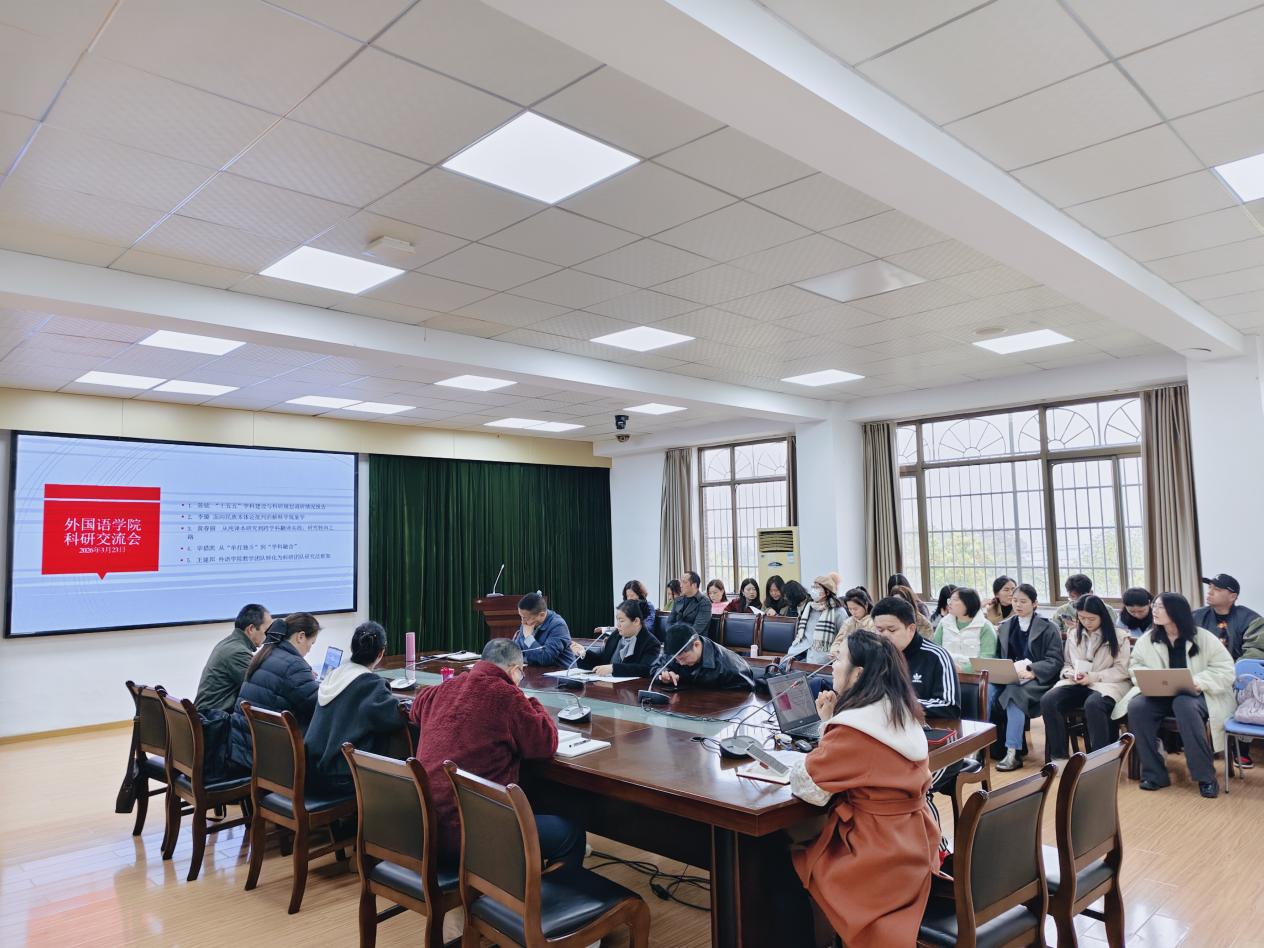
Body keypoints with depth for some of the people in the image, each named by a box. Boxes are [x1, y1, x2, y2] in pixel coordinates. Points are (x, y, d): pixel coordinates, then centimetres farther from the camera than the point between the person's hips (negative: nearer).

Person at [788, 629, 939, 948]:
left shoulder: (853, 729, -24)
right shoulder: (903, 715, 4)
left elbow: (807, 786, -20)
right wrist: (831, 723, 2)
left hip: (878, 857, -8)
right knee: (799, 845, 19)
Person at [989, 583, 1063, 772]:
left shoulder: (1048, 628, 3)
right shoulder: (1005, 626, 18)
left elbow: (1055, 661, -5)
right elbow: (998, 657, 17)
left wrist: (1031, 671, -20)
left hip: (1037, 680, -4)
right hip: (1009, 678, 4)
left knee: (1014, 694, -35)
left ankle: (1013, 752, -30)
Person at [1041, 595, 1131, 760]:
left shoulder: (1118, 636, 2)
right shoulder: (1073, 636, 16)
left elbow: (1122, 670, -3)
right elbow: (1066, 664, 23)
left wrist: (1093, 677, -13)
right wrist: (1070, 674, -2)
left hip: (1107, 684, -4)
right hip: (1077, 684, 4)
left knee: (1092, 704, -41)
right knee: (1048, 700, -27)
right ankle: (1059, 756, -19)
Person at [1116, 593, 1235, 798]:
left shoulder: (1203, 637, -2)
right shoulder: (1148, 639, 7)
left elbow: (1225, 669, -4)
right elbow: (1136, 666, 10)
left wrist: (1199, 682, -21)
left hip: (1195, 695, -3)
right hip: (1160, 695, 3)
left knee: (1184, 705, -40)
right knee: (1136, 707, -30)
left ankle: (1206, 777, -28)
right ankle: (1154, 773, -19)